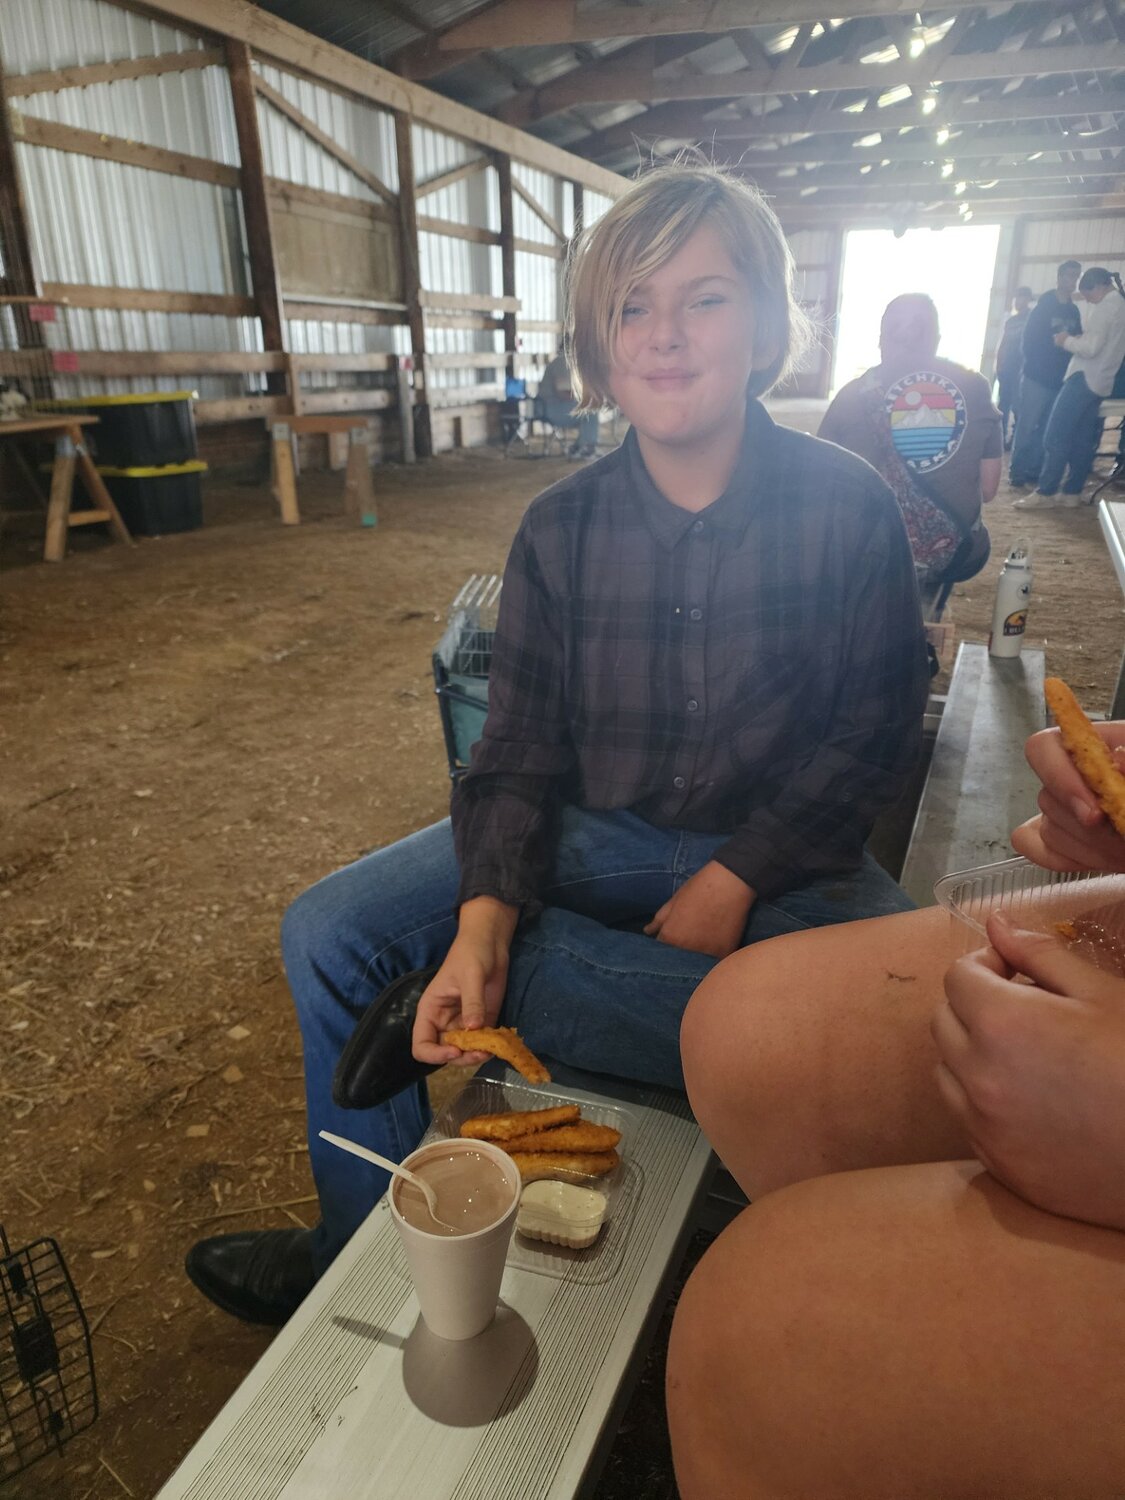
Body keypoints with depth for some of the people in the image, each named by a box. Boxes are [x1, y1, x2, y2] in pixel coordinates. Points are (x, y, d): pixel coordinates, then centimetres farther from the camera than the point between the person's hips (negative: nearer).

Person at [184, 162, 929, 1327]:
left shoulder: (848, 507, -7)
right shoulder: (561, 529, -2)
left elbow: (873, 731, -5)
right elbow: (519, 749, -4)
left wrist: (737, 878, -16)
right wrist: (486, 916, -21)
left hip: (780, 858, -1)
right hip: (587, 835, 2)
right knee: (329, 934, -9)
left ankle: (497, 987, -22)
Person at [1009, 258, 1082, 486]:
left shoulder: (1074, 312, 13)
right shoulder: (1043, 307, -2)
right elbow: (1028, 344, -8)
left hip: (1060, 381, 5)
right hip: (1037, 378, -5)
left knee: (1047, 430, 4)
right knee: (1027, 427, -6)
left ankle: (1034, 471, 10)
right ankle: (1016, 471, 1)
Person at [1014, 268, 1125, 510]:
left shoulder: (1104, 307, -11)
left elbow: (1091, 348, -19)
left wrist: (1067, 341, -5)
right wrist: (1079, 338, 12)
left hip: (1084, 379, -10)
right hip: (1101, 383, 10)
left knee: (1055, 437, -9)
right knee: (1081, 440, 8)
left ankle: (1045, 493, -10)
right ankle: (1072, 493, 9)